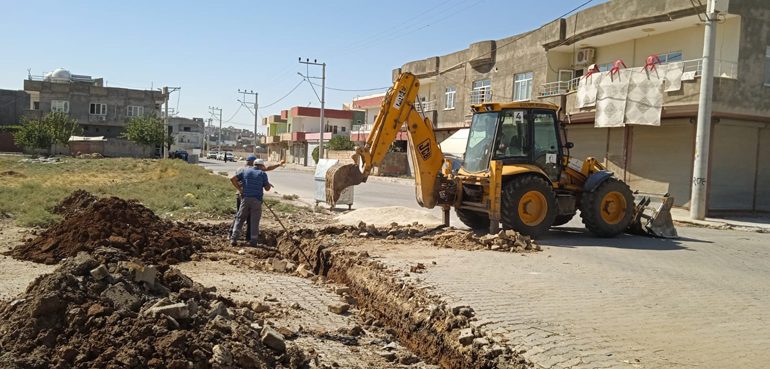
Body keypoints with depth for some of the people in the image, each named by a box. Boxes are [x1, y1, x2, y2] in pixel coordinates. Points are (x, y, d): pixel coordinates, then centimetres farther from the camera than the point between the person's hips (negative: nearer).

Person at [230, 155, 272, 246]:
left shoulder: (245, 171, 8)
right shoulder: (262, 173, 5)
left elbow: (232, 179, -1)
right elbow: (267, 188, 6)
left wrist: (239, 189, 6)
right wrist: (269, 184, 26)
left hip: (245, 198, 1)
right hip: (257, 200, -1)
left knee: (240, 219, 8)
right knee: (255, 221, 5)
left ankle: (234, 238, -1)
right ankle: (253, 241, 6)